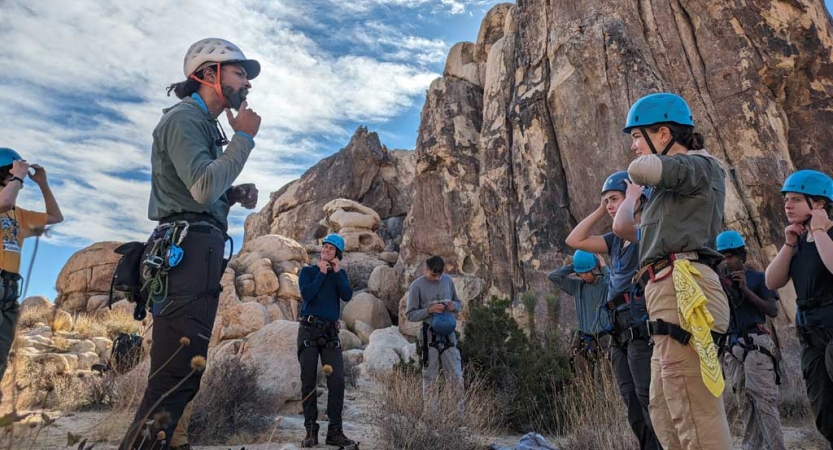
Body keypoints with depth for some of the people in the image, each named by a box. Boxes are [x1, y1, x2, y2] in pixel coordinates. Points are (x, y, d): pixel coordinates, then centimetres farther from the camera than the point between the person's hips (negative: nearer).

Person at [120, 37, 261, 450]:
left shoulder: (206, 125, 25)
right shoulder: (184, 118, -5)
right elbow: (203, 187, -21)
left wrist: (236, 195, 8)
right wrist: (244, 137, -10)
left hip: (199, 253, 11)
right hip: (187, 252, -11)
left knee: (183, 373, 15)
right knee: (176, 375, -13)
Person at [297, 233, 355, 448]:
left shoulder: (340, 273, 12)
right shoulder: (308, 271, 7)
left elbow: (347, 296, -5)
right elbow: (307, 294, -12)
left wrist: (337, 272, -6)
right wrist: (321, 273, -6)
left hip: (331, 332, 2)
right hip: (309, 330, -1)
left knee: (337, 381, -6)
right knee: (309, 382, 2)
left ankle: (335, 432, 1)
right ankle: (311, 431, 11)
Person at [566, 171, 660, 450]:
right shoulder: (616, 242, 17)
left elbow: (622, 226, -28)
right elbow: (575, 241, 15)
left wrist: (633, 196, -10)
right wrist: (600, 210, 14)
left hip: (643, 330, -9)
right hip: (622, 333, 9)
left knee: (651, 403, -8)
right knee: (634, 407, 13)